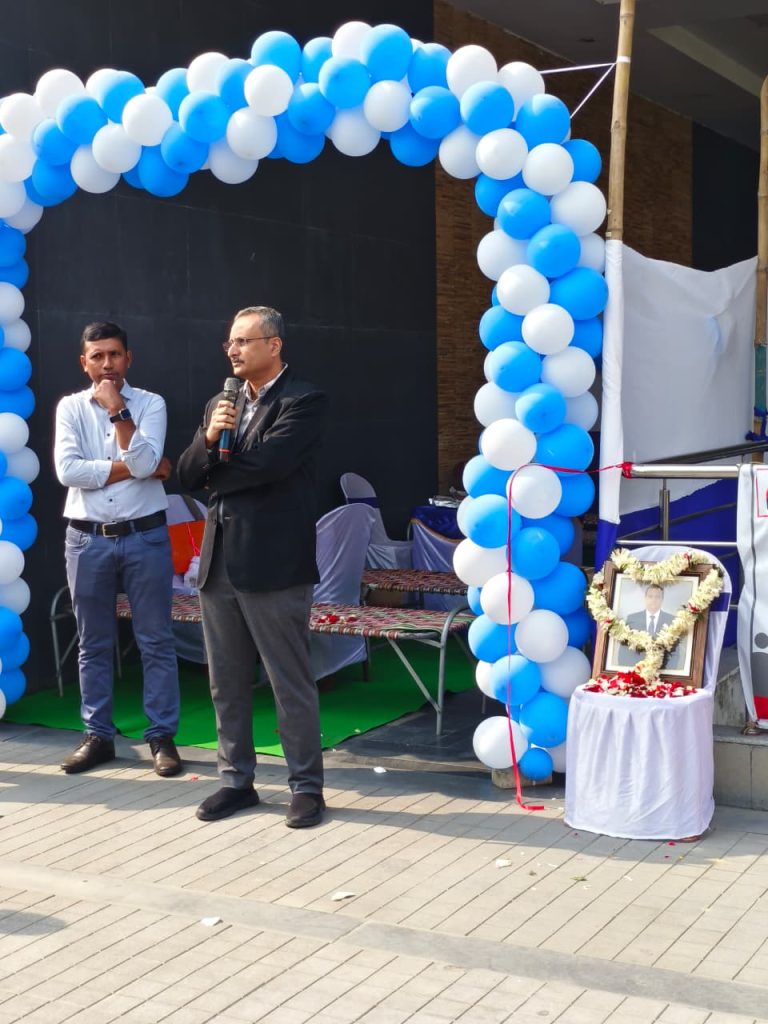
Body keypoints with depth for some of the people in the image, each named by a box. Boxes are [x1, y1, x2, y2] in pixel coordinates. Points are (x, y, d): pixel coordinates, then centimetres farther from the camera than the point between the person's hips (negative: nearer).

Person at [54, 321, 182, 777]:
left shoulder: (150, 404, 0)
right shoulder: (71, 407, 3)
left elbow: (144, 462, -15)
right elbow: (68, 470, -11)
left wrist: (117, 410, -15)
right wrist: (131, 468, -12)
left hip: (145, 536, -1)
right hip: (88, 539, 1)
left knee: (156, 641, 3)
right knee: (94, 644, 9)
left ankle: (162, 736, 10)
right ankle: (98, 735, 20)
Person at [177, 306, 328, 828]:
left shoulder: (304, 402, -6)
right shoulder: (220, 405, 15)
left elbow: (268, 463, -19)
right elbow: (188, 475, 10)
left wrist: (214, 476, -2)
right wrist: (209, 438, -10)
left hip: (273, 563, -7)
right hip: (219, 561, 7)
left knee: (292, 683, 1)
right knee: (227, 683, 13)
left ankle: (307, 786, 11)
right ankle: (237, 780, 25)